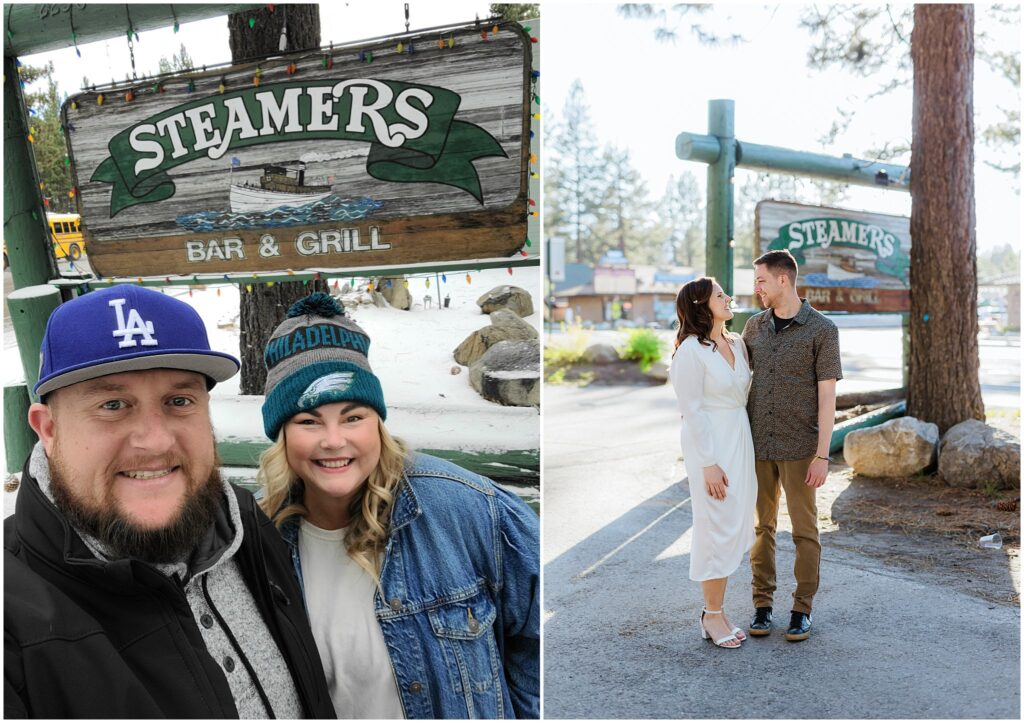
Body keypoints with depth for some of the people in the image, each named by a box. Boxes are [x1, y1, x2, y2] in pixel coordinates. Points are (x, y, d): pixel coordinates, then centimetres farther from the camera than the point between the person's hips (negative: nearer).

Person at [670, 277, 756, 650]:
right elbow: (692, 410, -16)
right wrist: (709, 463, -17)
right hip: (711, 445, -8)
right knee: (718, 527, -1)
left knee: (734, 526, 12)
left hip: (741, 440, 8)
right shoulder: (691, 350, -14)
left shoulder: (736, 343, 9)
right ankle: (712, 615, 13)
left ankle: (715, 609, 24)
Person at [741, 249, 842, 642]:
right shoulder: (754, 326, 6)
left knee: (804, 529, 5)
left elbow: (827, 397, -10)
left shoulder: (822, 330, -9)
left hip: (799, 448, -4)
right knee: (762, 526, 11)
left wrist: (822, 456, -13)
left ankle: (802, 610, 18)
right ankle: (762, 605, 21)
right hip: (757, 444, 4)